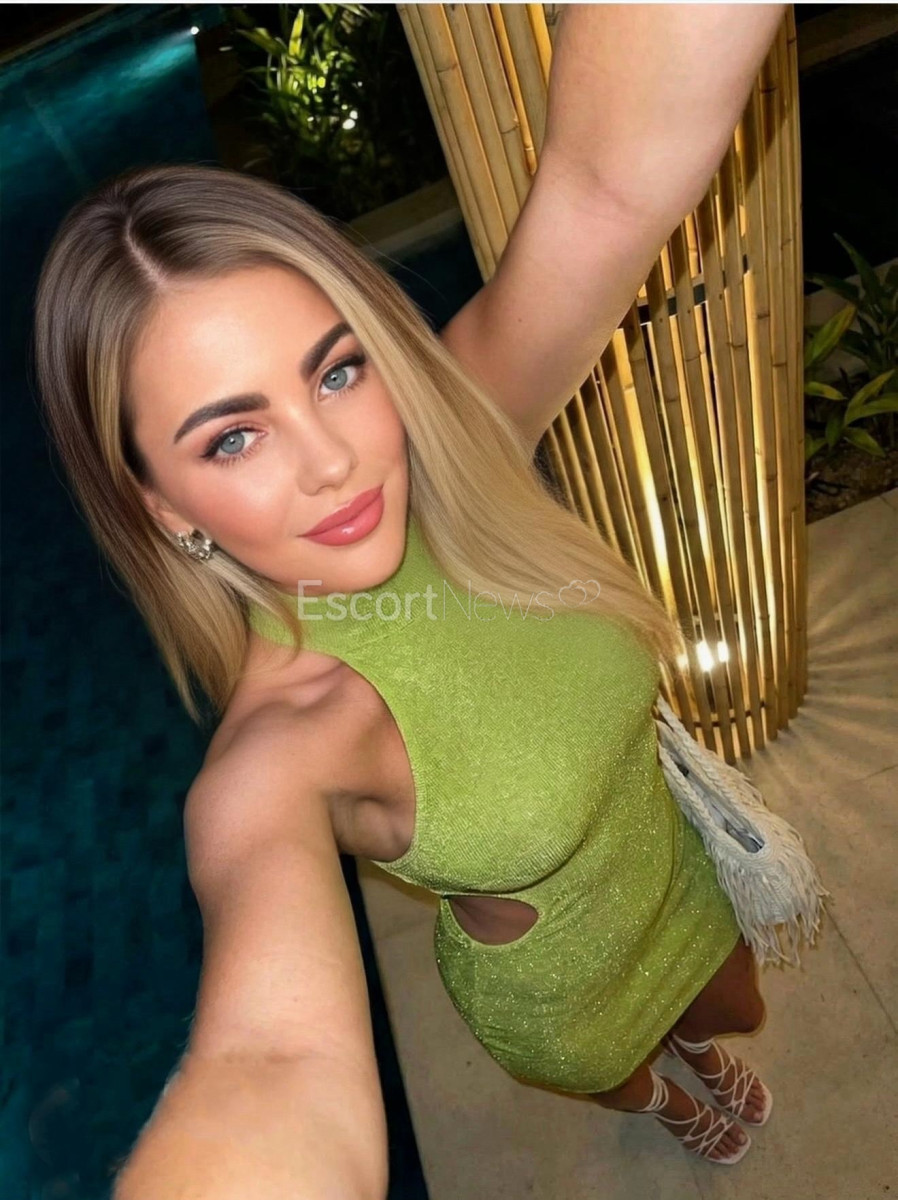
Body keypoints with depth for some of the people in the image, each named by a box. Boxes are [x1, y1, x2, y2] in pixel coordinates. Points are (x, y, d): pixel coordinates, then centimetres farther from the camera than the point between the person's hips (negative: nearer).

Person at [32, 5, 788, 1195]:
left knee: (736, 1014, 37)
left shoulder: (460, 443, -29)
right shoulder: (277, 752, -40)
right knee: (614, 1076, 36)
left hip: (683, 880, 3)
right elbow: (286, 1062, -58)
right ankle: (658, 1098, 76)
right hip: (565, 997, -2)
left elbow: (616, 178, -44)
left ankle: (694, 1047, 76)